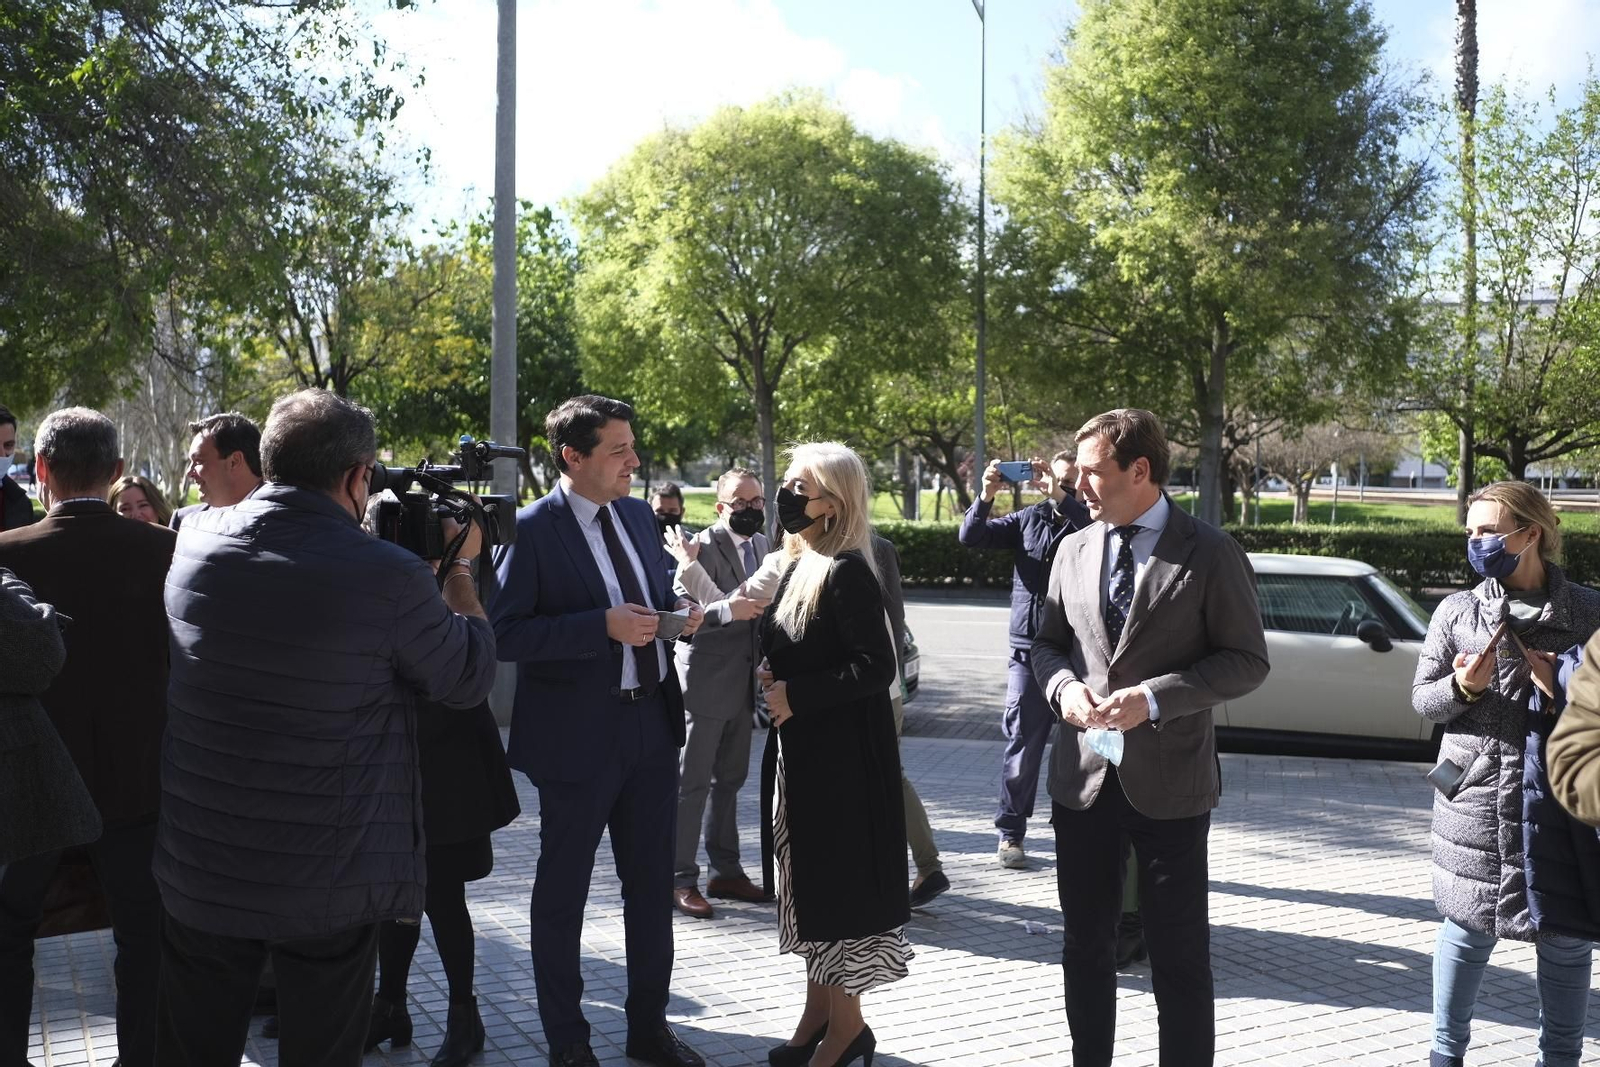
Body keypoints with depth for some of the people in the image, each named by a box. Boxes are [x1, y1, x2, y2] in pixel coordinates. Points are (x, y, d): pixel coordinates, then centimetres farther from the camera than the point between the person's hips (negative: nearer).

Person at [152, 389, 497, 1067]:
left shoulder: (194, 540, -4)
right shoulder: (390, 576, -20)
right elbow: (470, 680, -4)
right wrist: (459, 566, 7)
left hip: (198, 869, 4)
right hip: (330, 884, -4)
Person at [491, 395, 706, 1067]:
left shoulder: (640, 515, 7)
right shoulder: (533, 529, -13)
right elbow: (506, 634, -18)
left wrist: (677, 610, -3)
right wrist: (604, 626, -25)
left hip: (652, 723, 6)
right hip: (580, 734, -6)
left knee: (652, 884, 16)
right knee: (562, 890, 10)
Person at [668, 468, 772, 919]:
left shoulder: (763, 547, 10)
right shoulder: (704, 547, -14)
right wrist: (728, 610, -37)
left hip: (743, 683, 8)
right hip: (705, 682, -8)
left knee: (730, 780, 16)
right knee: (692, 782, -1)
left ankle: (725, 871, 26)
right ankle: (680, 879, 6)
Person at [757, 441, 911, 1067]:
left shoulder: (846, 571, -18)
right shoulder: (801, 566, 9)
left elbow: (876, 667, -22)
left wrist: (795, 696, -18)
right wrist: (771, 680, -1)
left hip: (840, 754, -9)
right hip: (801, 752, 9)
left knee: (838, 880, 1)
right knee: (812, 882, 15)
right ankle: (819, 1015, 28)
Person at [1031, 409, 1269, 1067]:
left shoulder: (1210, 554, -8)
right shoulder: (1074, 550, 7)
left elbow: (1247, 661, -8)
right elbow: (1048, 642, 15)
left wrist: (1154, 698, -20)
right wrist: (1063, 686, -7)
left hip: (1167, 783, -5)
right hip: (1083, 775, 5)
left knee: (1180, 956, 6)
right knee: (1085, 946, 16)